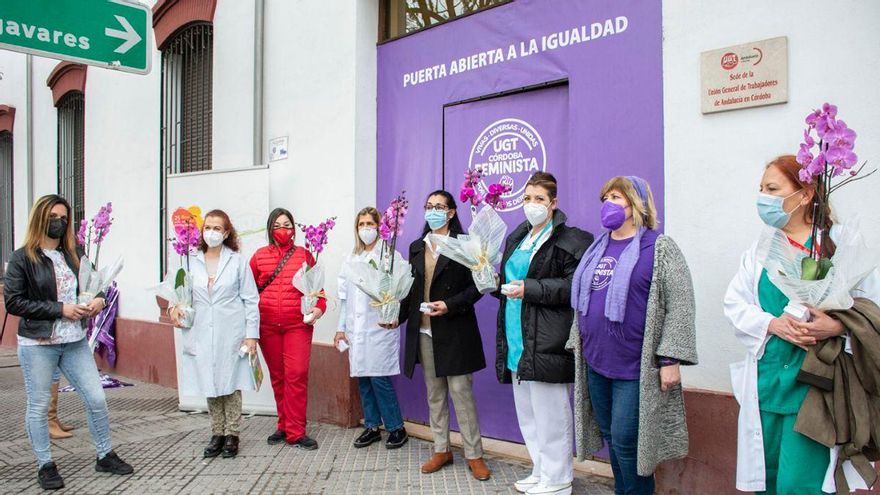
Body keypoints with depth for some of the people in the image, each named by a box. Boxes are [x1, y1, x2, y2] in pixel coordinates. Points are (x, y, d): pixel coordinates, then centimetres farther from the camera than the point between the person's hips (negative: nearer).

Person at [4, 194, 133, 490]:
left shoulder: (74, 255, 8)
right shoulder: (22, 258, -5)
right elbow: (13, 302, -11)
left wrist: (99, 299, -3)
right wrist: (60, 309, -16)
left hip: (75, 343, 4)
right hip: (37, 344, -4)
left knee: (96, 399, 5)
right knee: (39, 406, 7)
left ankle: (105, 456, 21)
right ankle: (45, 466, 23)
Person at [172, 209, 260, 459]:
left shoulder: (237, 261, 0)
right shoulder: (192, 262, 5)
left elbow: (251, 300, 0)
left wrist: (251, 334, -6)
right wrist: (175, 307, -7)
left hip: (231, 334, -2)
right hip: (202, 334, 2)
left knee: (231, 385, 4)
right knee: (210, 385, 9)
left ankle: (232, 436, 16)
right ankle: (217, 434, 23)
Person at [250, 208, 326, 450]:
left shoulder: (305, 255, 6)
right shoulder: (259, 256, 9)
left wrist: (319, 308, -10)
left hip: (298, 324, -2)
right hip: (267, 325, 2)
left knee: (297, 375, -8)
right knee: (277, 376, 9)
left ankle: (295, 432, -1)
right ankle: (284, 426, 22)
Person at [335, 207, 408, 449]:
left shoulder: (390, 255, -2)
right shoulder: (351, 259, 15)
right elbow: (344, 296, 16)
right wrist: (341, 327, 14)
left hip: (380, 326, -5)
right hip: (355, 327, 5)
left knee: (379, 377, -6)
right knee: (362, 378, 9)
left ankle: (396, 428, 9)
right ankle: (372, 426, 22)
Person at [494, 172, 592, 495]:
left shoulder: (568, 240, -8)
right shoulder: (517, 238, 17)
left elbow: (576, 285, -17)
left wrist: (530, 289, -20)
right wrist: (494, 282, 4)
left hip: (546, 342, -8)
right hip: (517, 339, 8)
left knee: (550, 412, -1)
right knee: (527, 412, 15)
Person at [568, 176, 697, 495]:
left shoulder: (659, 247, -7)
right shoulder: (598, 249, 13)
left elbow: (680, 306, -12)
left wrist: (670, 359, -16)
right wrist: (577, 346, 19)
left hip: (635, 367, -6)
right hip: (596, 362, 7)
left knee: (626, 441, -2)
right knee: (611, 437, 15)